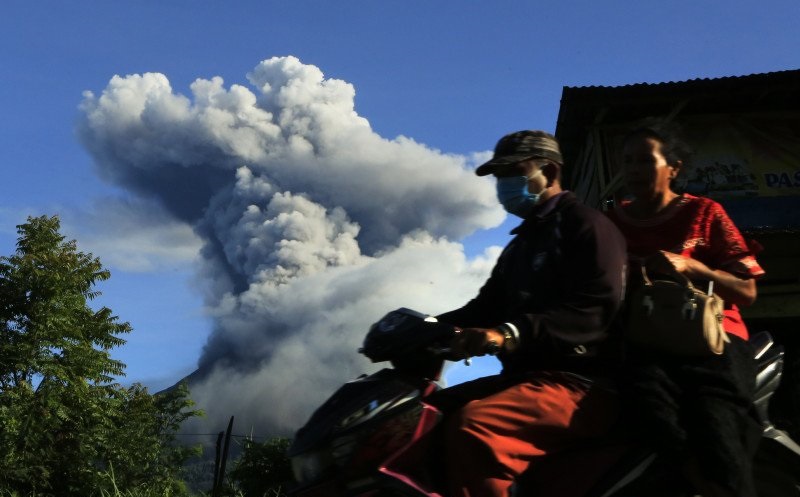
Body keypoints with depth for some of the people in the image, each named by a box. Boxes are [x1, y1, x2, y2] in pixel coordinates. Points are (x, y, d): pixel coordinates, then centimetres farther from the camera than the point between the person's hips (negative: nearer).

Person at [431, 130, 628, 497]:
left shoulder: (586, 225, -3)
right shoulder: (519, 244, 26)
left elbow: (596, 309, -19)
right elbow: (486, 307, 20)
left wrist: (512, 334, -33)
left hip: (579, 382, -9)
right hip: (525, 376, 9)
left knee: (472, 428, -32)